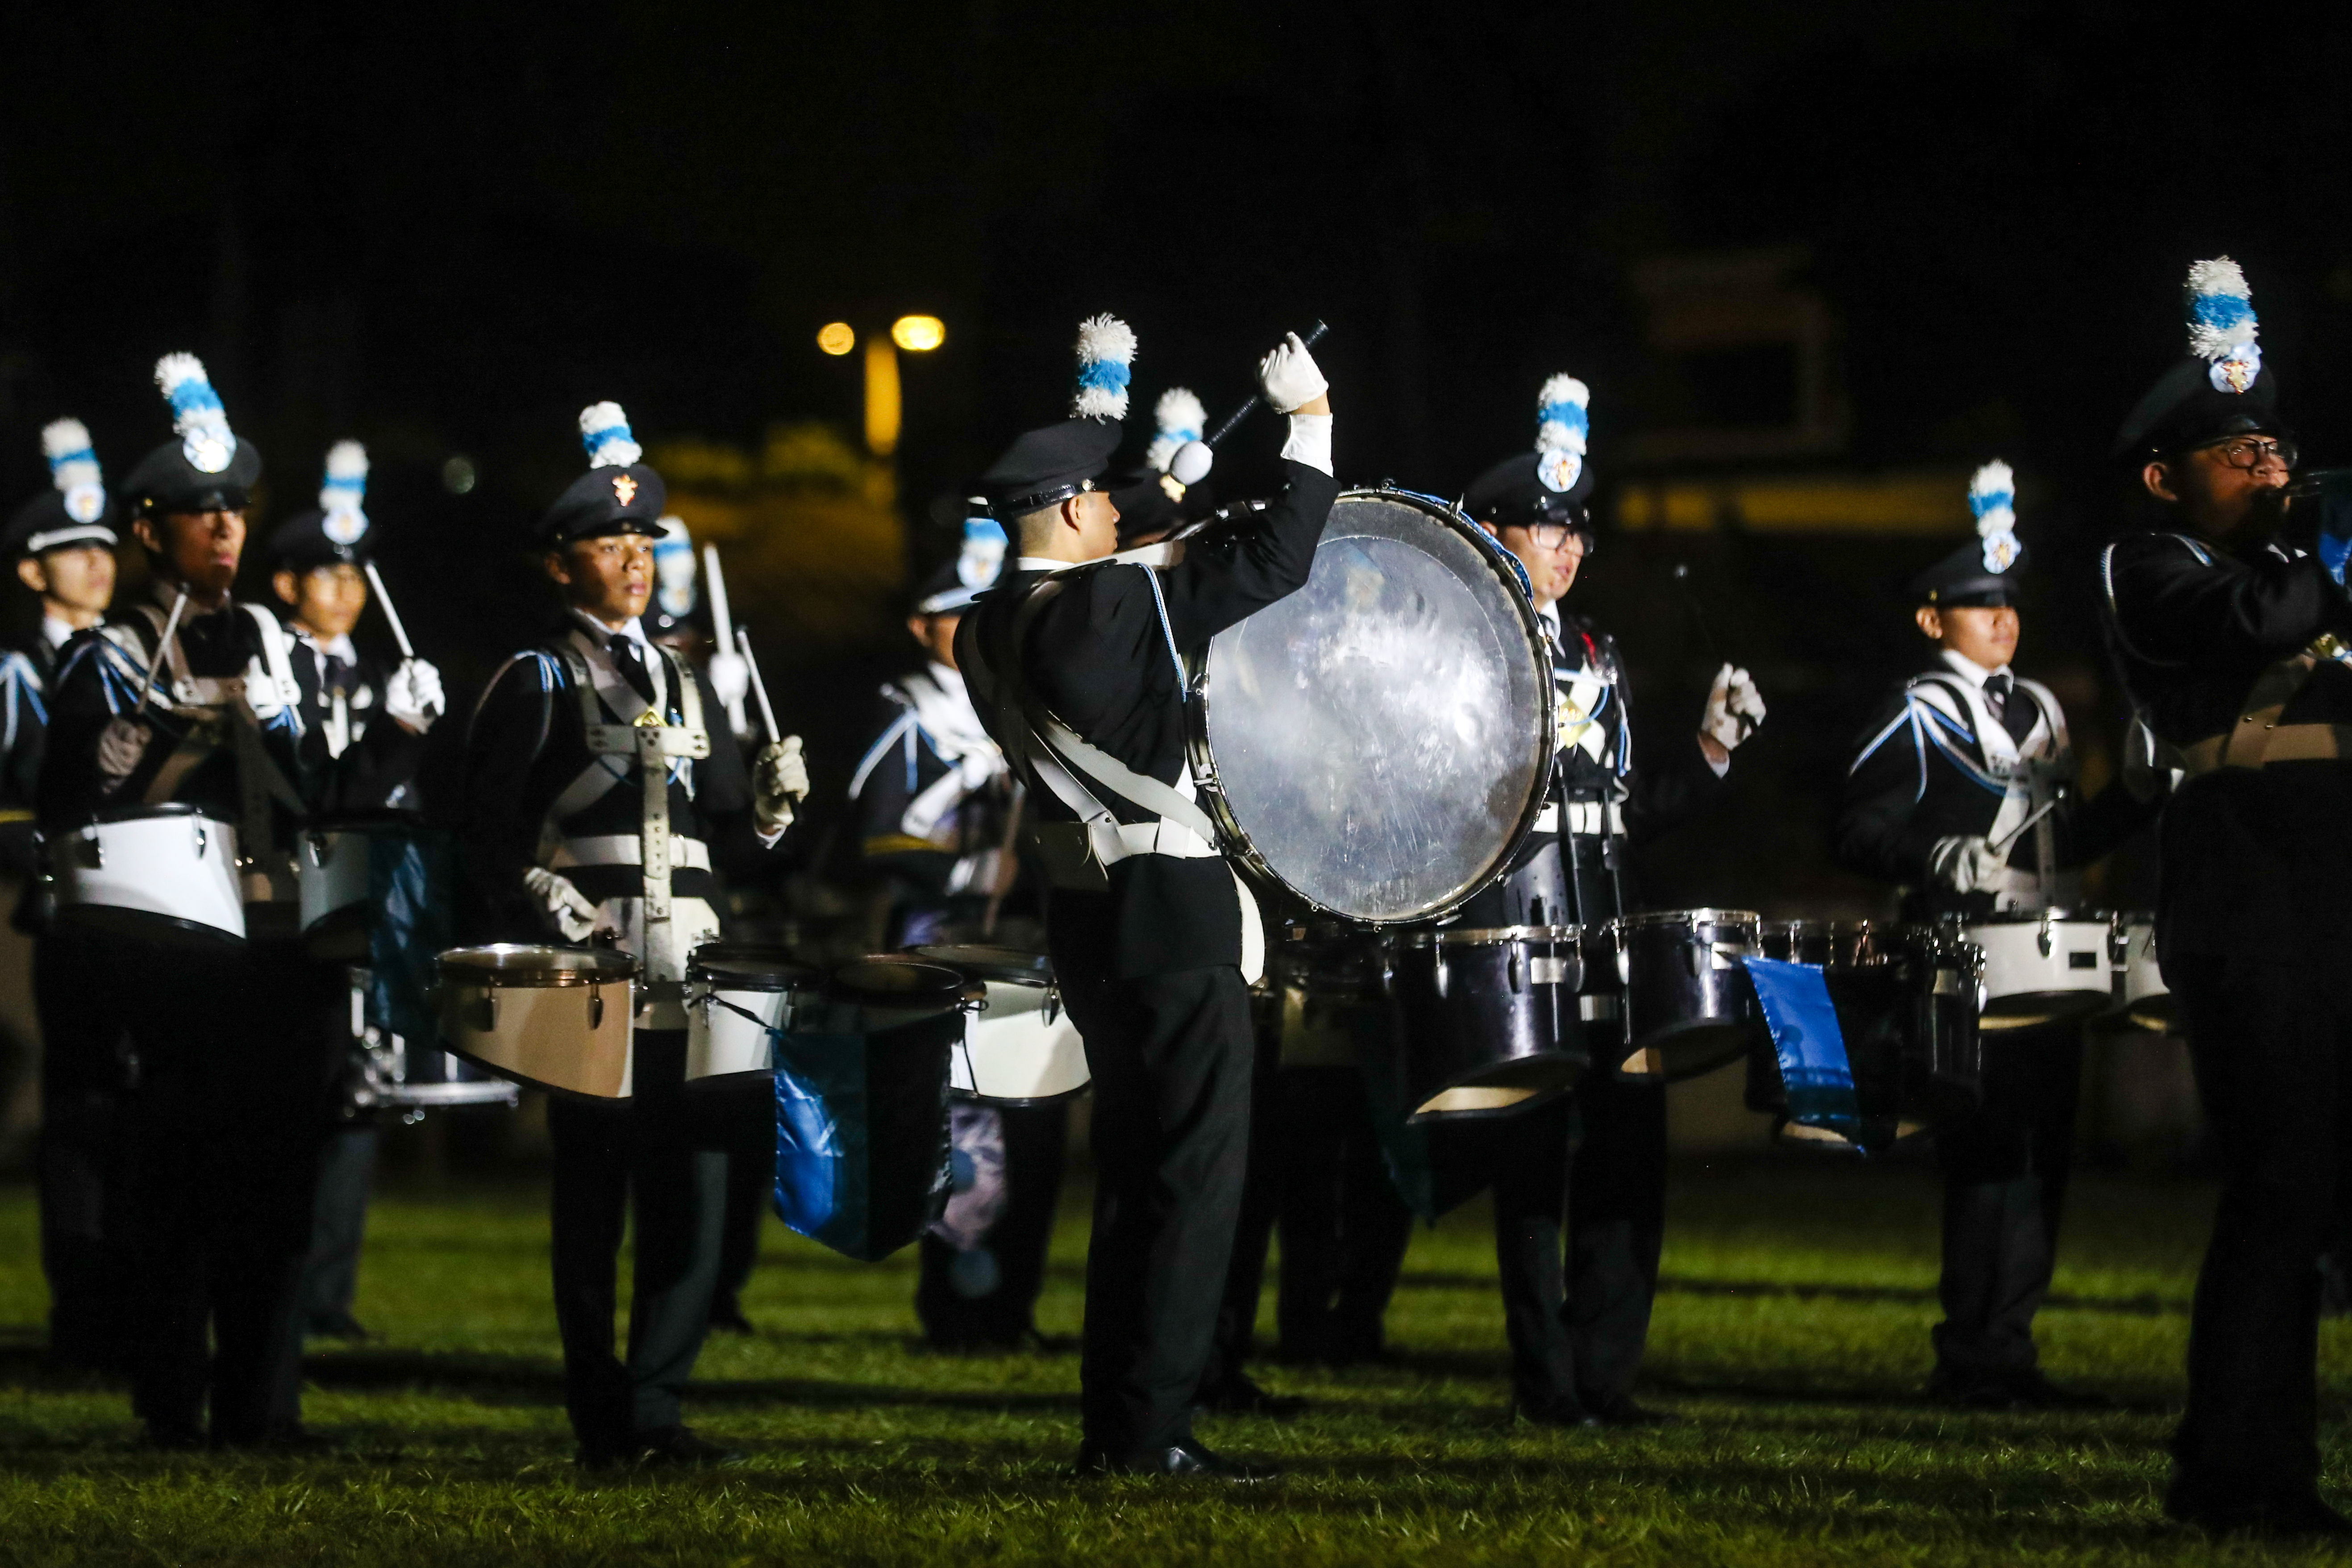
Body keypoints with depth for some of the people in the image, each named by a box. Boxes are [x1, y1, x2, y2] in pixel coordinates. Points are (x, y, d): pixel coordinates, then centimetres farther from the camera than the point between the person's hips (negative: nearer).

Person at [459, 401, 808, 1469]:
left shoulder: (681, 686, 20)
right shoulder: (536, 685, 2)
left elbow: (728, 843, 20)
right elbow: (488, 839, -4)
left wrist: (771, 806, 1)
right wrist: (540, 895, -19)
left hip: (687, 982, 5)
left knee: (695, 1195, -1)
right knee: (593, 1204, -2)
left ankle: (656, 1406, 3)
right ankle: (606, 1422, 3)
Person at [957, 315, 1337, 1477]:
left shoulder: (991, 630, 7)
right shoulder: (1109, 608, -17)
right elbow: (1272, 566, -15)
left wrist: (1099, 406, 35)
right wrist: (1309, 424, -4)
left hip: (1091, 916, 9)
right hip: (1174, 910, -9)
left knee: (1133, 1176, 15)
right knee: (1196, 1171, -6)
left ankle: (1113, 1426, 16)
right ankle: (1150, 1429, -8)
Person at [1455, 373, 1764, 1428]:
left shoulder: (1597, 657, 20)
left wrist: (1711, 747, 10)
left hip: (1607, 947, 6)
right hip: (1508, 946, -6)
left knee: (1629, 1158, 3)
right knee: (1534, 1167, -3)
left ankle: (1606, 1378, 9)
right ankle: (1546, 1383, 3)